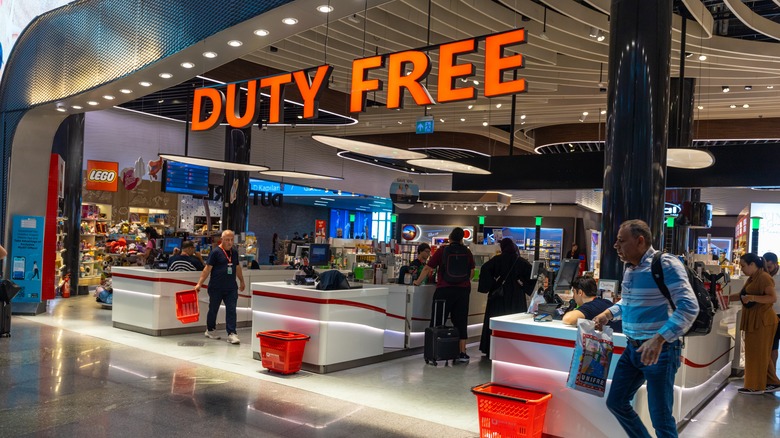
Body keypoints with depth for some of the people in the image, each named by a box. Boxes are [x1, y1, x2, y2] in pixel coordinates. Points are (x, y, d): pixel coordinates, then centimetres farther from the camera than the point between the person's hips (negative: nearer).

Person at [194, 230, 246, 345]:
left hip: (231, 288, 4)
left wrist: (241, 281, 29)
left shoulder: (234, 252, 10)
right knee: (213, 309, 11)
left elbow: (237, 268, 22)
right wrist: (199, 283, -13)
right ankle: (210, 330, 29)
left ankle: (231, 333, -4)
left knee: (231, 310, -3)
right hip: (216, 288, -4)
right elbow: (207, 269, -9)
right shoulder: (215, 252, -7)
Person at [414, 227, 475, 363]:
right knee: (461, 322, 10)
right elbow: (472, 272, 12)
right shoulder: (467, 252, 6)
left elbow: (428, 268, -1)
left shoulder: (442, 250, -2)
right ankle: (462, 353, 11)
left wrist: (418, 282, 11)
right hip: (463, 290, 3)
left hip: (444, 290, -3)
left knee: (438, 321, 5)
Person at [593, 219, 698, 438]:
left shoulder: (666, 265, -18)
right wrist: (609, 313, 9)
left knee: (661, 418, 2)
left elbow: (689, 307, -25)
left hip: (660, 351, -8)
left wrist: (659, 339, -34)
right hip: (632, 348, 8)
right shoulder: (629, 268, 8)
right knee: (616, 402, 14)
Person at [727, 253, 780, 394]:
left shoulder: (764, 277, -15)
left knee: (757, 353, -2)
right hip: (754, 320, 9)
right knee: (762, 354, 14)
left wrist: (752, 297, -30)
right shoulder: (752, 278, 15)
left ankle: (756, 386, 6)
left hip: (762, 320, -9)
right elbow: (743, 294, 21)